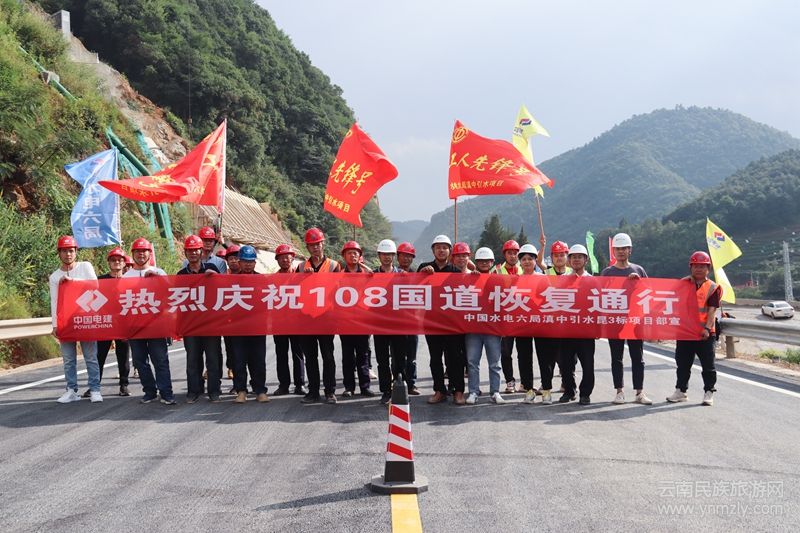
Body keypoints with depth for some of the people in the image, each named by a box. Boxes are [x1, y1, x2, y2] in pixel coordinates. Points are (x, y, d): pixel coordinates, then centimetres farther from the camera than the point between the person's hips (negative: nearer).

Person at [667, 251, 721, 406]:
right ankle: (681, 391, 23)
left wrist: (707, 328, -20)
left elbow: (712, 310, -9)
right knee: (683, 364, 12)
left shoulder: (712, 288, -2)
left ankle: (709, 393, 12)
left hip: (705, 334, -3)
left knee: (708, 365, 2)